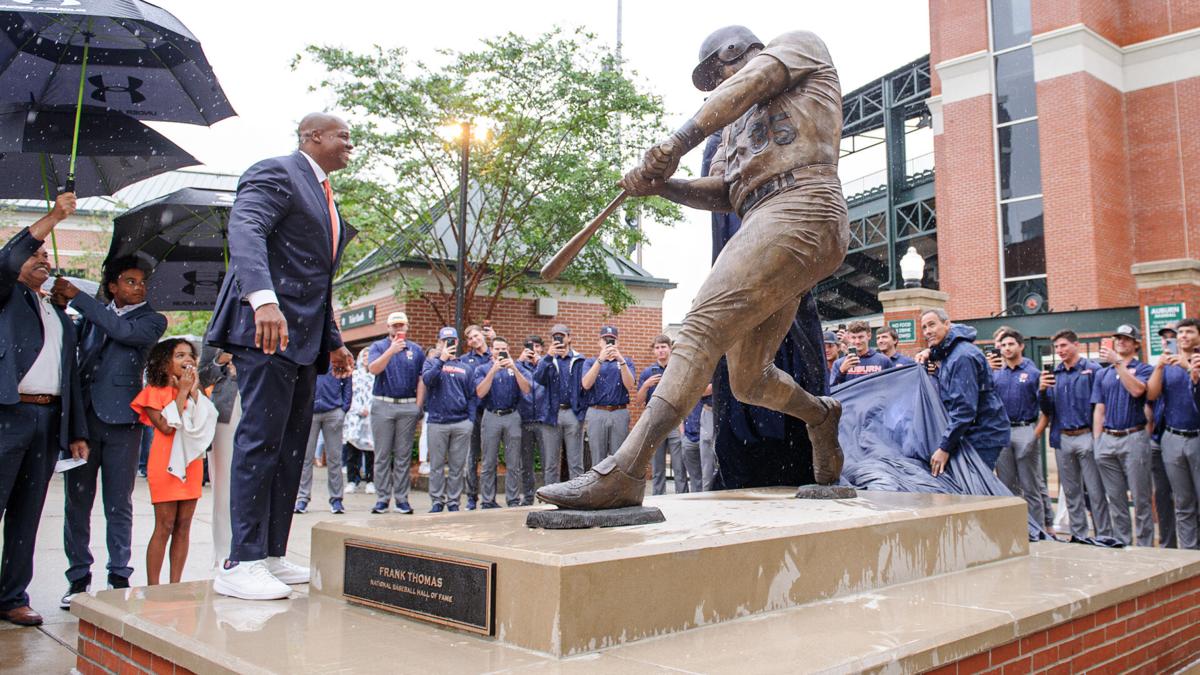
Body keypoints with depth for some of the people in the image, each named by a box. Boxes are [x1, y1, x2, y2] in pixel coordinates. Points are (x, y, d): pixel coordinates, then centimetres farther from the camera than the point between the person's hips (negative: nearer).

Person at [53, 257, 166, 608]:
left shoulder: (152, 320, 5)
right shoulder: (92, 315, 15)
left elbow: (123, 331, -13)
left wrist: (76, 296, -10)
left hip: (121, 421, -3)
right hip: (82, 417, 3)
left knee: (119, 505, 2)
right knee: (77, 503, 5)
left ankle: (119, 576, 11)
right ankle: (78, 577, 14)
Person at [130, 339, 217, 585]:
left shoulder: (193, 391, 16)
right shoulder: (154, 391, -2)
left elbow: (204, 424, 2)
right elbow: (166, 426, -16)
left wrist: (194, 391, -3)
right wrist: (182, 392, -11)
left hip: (191, 462, 6)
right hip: (166, 463, -6)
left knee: (183, 526, 6)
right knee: (164, 526, -5)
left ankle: (175, 584, 12)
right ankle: (153, 587, 3)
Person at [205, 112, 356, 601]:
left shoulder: (324, 195, 25)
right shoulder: (277, 173, -3)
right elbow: (244, 229, -23)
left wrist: (334, 342, 26)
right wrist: (263, 298, -38)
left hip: (304, 337, 10)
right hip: (268, 326, -10)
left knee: (290, 448, 9)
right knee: (260, 440, -10)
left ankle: (272, 556, 15)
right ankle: (242, 564, -6)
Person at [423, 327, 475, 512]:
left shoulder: (465, 367, 14)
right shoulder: (432, 362, 9)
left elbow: (471, 396, 13)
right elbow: (427, 379, -12)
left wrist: (471, 419, 4)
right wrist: (441, 360, -18)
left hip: (461, 423, 2)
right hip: (437, 422, -1)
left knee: (457, 466, 4)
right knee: (436, 465, 3)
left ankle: (453, 501, 13)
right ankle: (437, 500, 13)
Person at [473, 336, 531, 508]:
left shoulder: (516, 366, 8)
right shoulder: (482, 369, 7)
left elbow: (526, 389, -6)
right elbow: (480, 392, -9)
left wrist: (513, 368, -16)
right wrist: (493, 370, -15)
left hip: (512, 417, 1)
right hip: (491, 417, 0)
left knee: (513, 463, 4)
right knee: (489, 463, 3)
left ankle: (512, 499, 11)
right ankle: (488, 501, 9)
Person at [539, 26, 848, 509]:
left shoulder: (799, 44, 18)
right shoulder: (737, 123, 36)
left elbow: (749, 84, -4)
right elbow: (723, 194, 21)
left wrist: (678, 142, -18)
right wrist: (662, 185, 2)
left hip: (801, 208, -9)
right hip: (763, 224, 9)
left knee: (703, 326, -24)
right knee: (747, 380, 11)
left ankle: (622, 474, -32)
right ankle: (821, 417, 38)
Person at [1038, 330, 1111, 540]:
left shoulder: (1092, 370, -4)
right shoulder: (1054, 374, 13)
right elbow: (1047, 410, 12)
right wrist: (1042, 390, -6)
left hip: (1086, 436, -5)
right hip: (1062, 438, 6)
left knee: (1095, 491, -3)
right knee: (1071, 492, 12)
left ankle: (1104, 536, 5)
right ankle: (1078, 536, 21)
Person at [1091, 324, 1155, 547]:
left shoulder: (1144, 369, 4)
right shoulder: (1102, 374, 16)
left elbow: (1137, 390, -19)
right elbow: (1099, 410, 12)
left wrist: (1117, 362, -19)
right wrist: (1097, 442, 4)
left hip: (1134, 438, -4)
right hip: (1107, 439, 4)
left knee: (1141, 498, -1)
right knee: (1115, 498, 8)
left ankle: (1145, 545, 5)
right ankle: (1121, 543, 16)